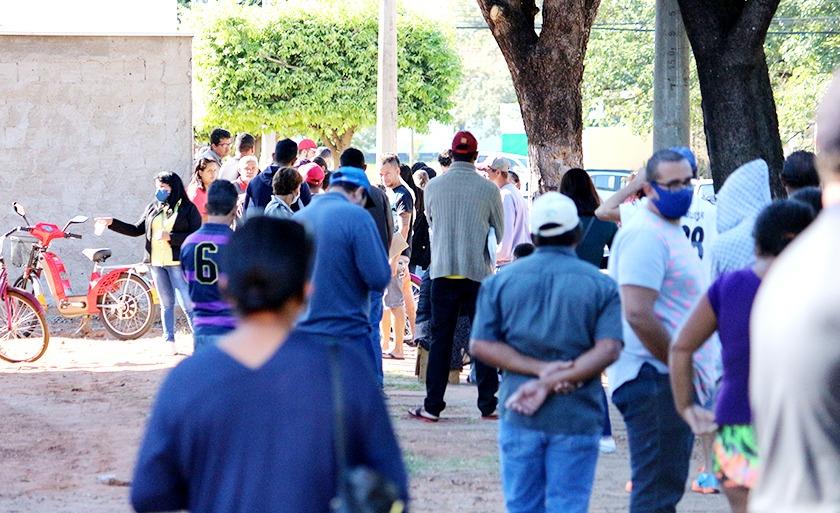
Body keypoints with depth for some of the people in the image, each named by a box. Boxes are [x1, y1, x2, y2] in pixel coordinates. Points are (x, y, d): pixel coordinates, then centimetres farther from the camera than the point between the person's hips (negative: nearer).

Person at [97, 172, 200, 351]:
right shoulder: (152, 208, 15)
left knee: (187, 303, -9)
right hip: (156, 262, 6)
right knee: (166, 304, 10)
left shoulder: (188, 209, -3)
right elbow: (137, 230, 17)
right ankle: (169, 341, 15)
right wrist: (112, 223, 10)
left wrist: (170, 237, -16)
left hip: (178, 263, -6)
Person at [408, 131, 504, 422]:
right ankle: (488, 405, 7)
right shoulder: (488, 190, -5)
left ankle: (433, 406, 2)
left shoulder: (433, 187, -1)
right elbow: (500, 233, 7)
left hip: (442, 270, 1)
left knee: (441, 339, 5)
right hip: (479, 272, -1)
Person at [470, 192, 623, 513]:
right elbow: (608, 350, -12)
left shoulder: (500, 282, 6)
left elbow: (480, 345, -2)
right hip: (577, 416, -2)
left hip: (518, 416, 2)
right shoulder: (601, 286, -1)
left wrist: (538, 368, -9)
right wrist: (550, 382, -15)